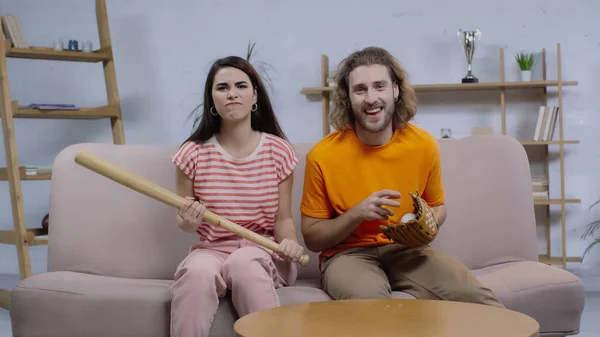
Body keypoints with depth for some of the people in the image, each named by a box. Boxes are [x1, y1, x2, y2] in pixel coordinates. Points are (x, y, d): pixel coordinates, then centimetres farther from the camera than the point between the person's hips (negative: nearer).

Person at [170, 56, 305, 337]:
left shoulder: (278, 150, 0)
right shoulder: (193, 153, -1)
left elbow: (283, 218, 3)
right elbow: (183, 221, 9)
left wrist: (289, 242, -18)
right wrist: (188, 221, -14)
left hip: (263, 254, 0)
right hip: (210, 251, 1)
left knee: (244, 264, -35)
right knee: (198, 272, -34)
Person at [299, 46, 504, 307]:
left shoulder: (423, 145, -4)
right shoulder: (323, 155, -11)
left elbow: (437, 207, 15)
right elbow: (311, 238, -3)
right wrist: (357, 214, -20)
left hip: (407, 250, 3)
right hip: (348, 254, -3)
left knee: (477, 299, -22)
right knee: (370, 301, -38)